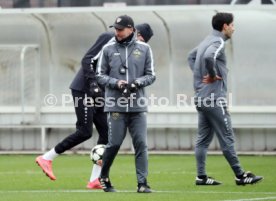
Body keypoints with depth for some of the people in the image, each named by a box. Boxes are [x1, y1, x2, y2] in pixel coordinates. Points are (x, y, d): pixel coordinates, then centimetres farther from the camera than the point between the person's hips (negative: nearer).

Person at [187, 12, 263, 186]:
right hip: (214, 99, -9)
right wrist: (212, 75, -19)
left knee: (203, 138, 9)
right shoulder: (218, 42, -14)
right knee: (227, 138, -4)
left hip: (202, 98, 9)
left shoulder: (207, 41, 15)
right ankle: (240, 175, 0)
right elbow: (208, 57, -35)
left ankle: (201, 176, 9)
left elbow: (191, 57, 29)